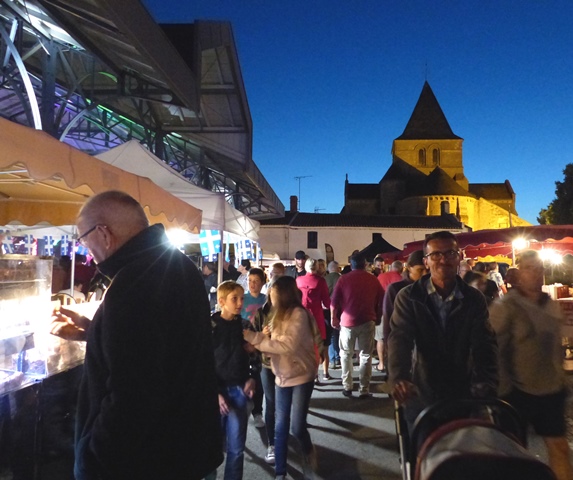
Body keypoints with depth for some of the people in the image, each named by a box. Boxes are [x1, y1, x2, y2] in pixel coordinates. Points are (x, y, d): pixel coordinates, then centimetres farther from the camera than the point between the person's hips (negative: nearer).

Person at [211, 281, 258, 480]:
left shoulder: (246, 326, 4)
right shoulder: (209, 326, -7)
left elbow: (253, 356, 13)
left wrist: (251, 378, -2)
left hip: (239, 391, 3)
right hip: (215, 391, -2)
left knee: (236, 448, 9)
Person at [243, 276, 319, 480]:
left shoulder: (298, 313, -17)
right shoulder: (279, 315, 8)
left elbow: (288, 345, -26)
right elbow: (276, 345, 5)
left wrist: (254, 338, -23)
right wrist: (257, 340, -13)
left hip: (301, 376, -6)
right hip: (282, 377, 6)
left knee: (297, 427, 0)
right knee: (280, 427, 7)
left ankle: (308, 453, 32)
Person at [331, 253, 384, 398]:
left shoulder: (343, 279, -2)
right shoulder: (373, 279, 2)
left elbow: (334, 302, -3)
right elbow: (381, 300, 6)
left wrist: (334, 319, 9)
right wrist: (378, 318, 18)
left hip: (347, 321, 0)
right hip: (367, 321, 1)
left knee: (346, 354, 15)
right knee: (366, 355, 9)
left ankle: (347, 387, 15)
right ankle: (364, 389, 9)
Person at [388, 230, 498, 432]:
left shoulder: (474, 299, -1)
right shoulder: (408, 297, -8)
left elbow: (484, 344, -8)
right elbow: (400, 338, -19)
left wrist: (487, 386, -24)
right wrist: (398, 378, -36)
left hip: (463, 396, 2)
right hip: (421, 397, -1)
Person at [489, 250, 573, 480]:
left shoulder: (553, 306, 5)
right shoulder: (504, 307, -15)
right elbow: (493, 352, -17)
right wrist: (504, 390, -16)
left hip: (552, 390, 5)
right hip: (518, 392, -5)